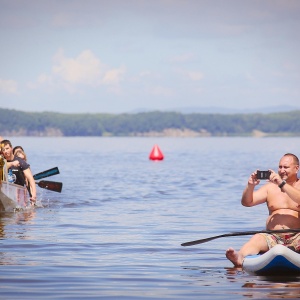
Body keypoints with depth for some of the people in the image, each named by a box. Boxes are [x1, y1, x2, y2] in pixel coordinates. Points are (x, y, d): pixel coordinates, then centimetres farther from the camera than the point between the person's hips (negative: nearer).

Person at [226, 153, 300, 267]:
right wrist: (250, 186, -9)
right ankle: (239, 258, -59)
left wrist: (282, 184, -20)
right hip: (274, 238, 1)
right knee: (257, 238, -31)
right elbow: (246, 202, 10)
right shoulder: (271, 187, 17)